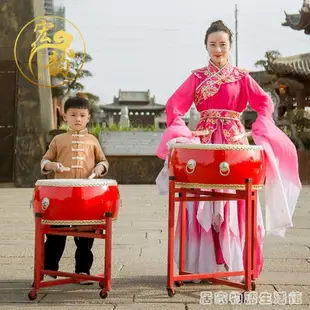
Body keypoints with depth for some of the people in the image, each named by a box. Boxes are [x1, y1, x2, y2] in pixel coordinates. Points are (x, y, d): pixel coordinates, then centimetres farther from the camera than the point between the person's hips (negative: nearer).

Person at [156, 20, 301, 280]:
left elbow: (265, 103, -4)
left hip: (235, 141, 0)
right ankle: (202, 263, 9)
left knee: (236, 201, 0)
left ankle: (237, 262, 9)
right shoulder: (197, 77, 8)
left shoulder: (241, 77, 7)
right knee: (203, 202, 1)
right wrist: (181, 133, -17)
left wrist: (259, 130, -20)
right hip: (204, 140, 1)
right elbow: (174, 106, -2)